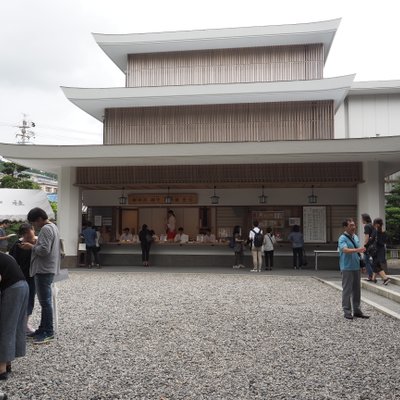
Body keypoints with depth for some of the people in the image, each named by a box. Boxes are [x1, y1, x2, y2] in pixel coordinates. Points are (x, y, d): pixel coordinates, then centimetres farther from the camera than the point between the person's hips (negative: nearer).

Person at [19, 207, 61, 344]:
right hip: (47, 269, 11)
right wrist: (35, 245, 13)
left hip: (44, 270, -11)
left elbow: (44, 250, -24)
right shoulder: (53, 227, 17)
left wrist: (31, 246, -10)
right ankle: (43, 329, 23)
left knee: (45, 302, -5)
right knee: (45, 301, 15)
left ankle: (48, 333, 1)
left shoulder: (46, 229, -16)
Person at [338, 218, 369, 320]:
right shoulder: (342, 238, -11)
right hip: (347, 268, -7)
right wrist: (357, 250, -42)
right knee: (347, 290, -2)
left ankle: (356, 310, 20)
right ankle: (347, 311, 5)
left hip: (356, 267, 7)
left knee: (357, 289, 11)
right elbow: (345, 250, -28)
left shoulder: (356, 237, 14)